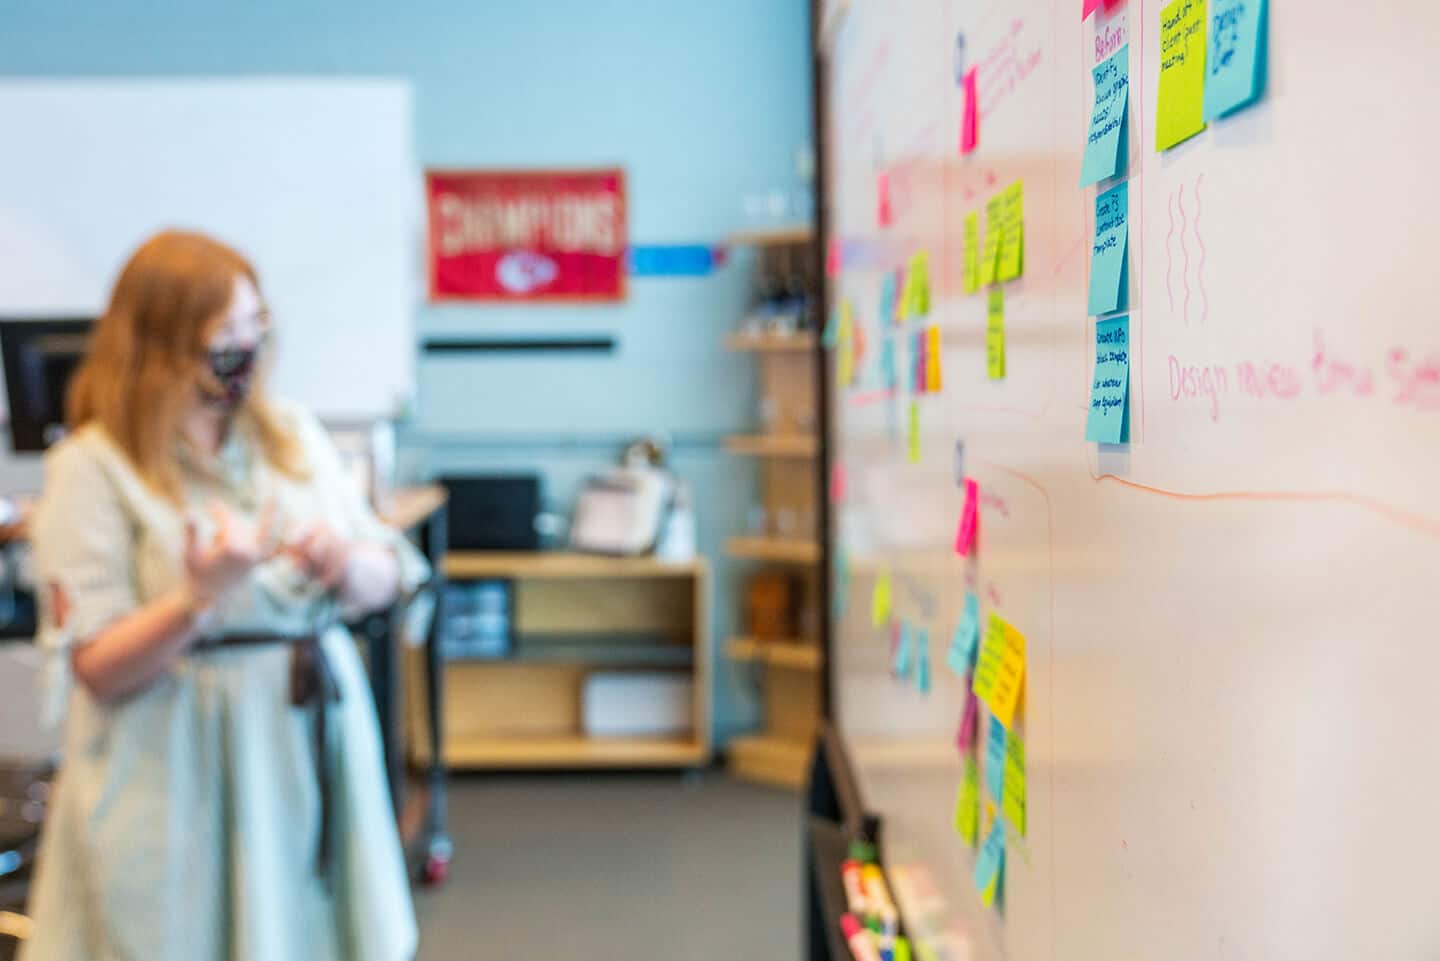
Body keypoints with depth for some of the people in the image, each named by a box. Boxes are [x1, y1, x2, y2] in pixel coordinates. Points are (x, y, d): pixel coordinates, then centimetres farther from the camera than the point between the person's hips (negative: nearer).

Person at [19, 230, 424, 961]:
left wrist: (347, 567, -12)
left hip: (309, 740, 4)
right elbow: (100, 670, -11)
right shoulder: (93, 468, -9)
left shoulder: (293, 434, 6)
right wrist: (203, 597, -26)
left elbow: (386, 576, 10)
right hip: (182, 773, -4)